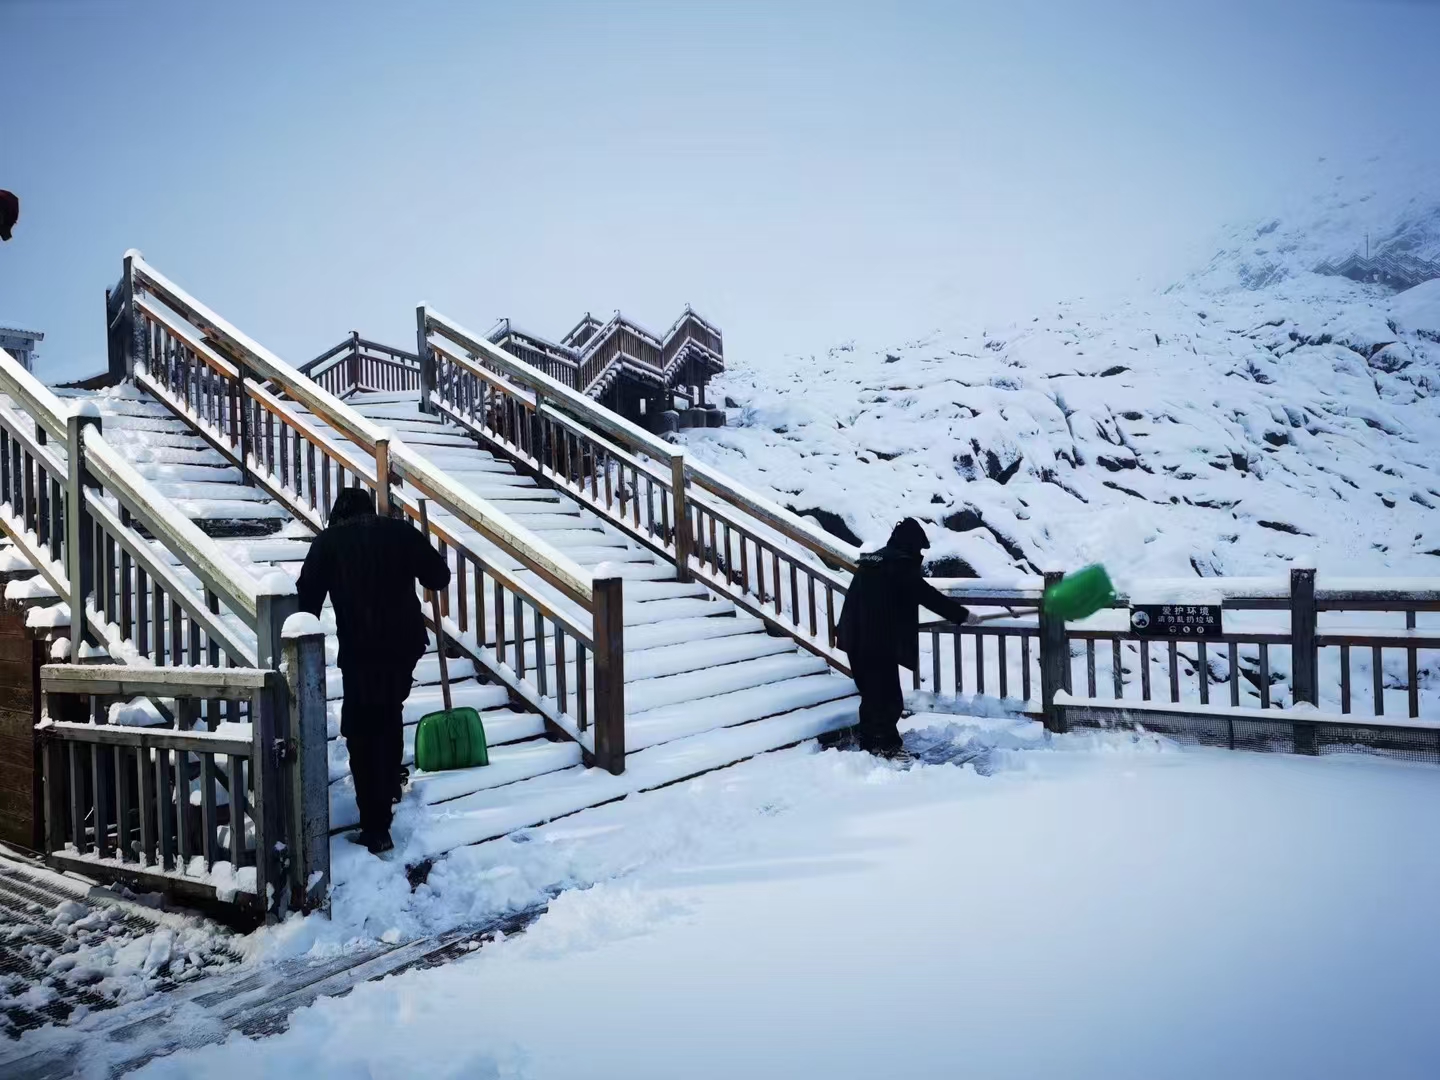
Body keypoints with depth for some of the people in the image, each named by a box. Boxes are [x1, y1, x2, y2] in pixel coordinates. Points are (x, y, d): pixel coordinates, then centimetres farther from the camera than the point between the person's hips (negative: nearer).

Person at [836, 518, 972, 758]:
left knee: (871, 693, 19)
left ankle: (869, 739, 28)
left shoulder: (871, 563, 15)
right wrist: (962, 614, -4)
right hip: (880, 643, -9)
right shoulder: (901, 567, -12)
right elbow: (929, 596, -12)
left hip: (857, 639, 9)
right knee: (888, 697, -1)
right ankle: (887, 745, 3)